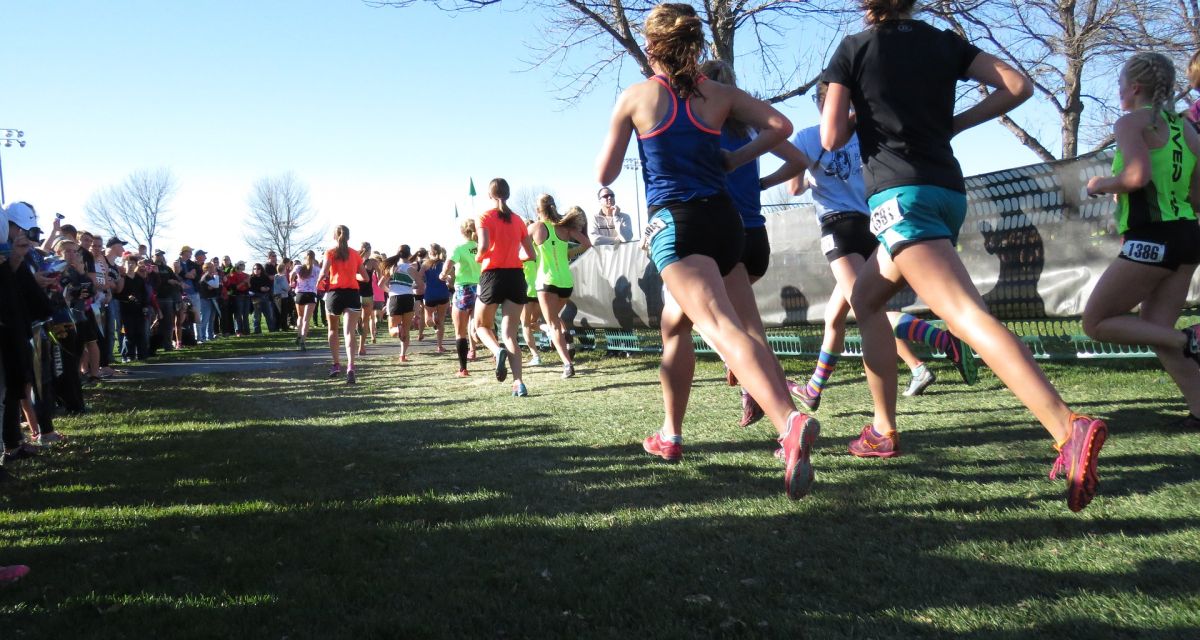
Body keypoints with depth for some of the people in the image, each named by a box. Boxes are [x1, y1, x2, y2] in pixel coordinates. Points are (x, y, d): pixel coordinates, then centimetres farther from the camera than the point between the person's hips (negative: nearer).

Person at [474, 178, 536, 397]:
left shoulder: (484, 217, -2)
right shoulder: (517, 219, 11)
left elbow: (484, 245, -19)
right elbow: (530, 253, 11)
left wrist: (478, 257, 1)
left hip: (493, 276, -4)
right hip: (516, 276, 4)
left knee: (481, 326, 17)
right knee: (510, 333, 4)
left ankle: (498, 351, -16)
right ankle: (518, 383, -12)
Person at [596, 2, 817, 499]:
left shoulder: (635, 98, 5)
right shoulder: (719, 94, 12)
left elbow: (605, 175, 9)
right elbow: (780, 126, 3)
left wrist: (619, 137, 30)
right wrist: (732, 161, 14)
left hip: (676, 223, -5)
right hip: (724, 220, 5)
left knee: (720, 328, -21)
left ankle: (789, 422, -44)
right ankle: (671, 435, 23)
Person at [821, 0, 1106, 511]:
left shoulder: (853, 50, 4)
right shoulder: (944, 43, 15)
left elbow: (831, 137, -1)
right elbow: (1018, 86, 5)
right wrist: (953, 123, 14)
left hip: (899, 195, -7)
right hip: (949, 194, 7)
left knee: (965, 314, -22)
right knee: (865, 297, 24)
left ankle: (1070, 429, -40)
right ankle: (884, 430, 22)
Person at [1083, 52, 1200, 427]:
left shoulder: (1132, 122, -7)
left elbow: (1138, 175, -24)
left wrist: (1101, 185, -5)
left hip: (1151, 239, -8)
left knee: (1096, 323, 3)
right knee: (1155, 328, 12)